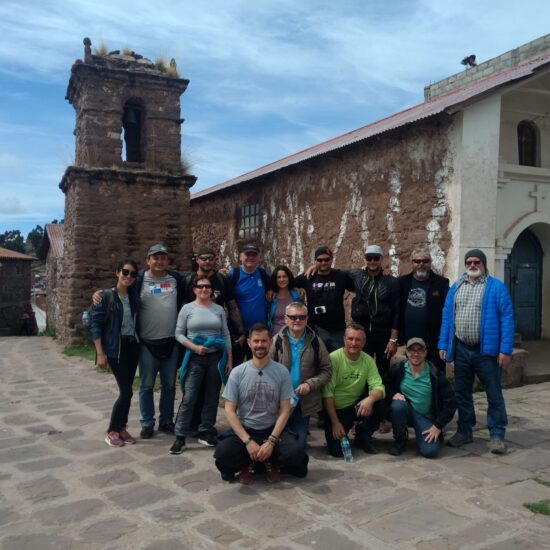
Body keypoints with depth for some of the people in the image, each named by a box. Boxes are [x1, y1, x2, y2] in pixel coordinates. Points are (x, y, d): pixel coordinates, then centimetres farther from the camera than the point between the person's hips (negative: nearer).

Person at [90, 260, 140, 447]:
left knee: (126, 390, 9)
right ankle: (112, 431, 9)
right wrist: (100, 353, -15)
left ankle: (121, 428, 22)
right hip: (115, 348, -5)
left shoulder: (134, 295, 4)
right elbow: (95, 324, -11)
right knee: (126, 391, -7)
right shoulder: (106, 296, -10)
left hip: (133, 346, 5)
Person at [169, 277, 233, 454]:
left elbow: (226, 335, 7)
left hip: (216, 357, 3)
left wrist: (229, 359, 3)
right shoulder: (187, 308, 0)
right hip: (195, 359, -2)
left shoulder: (219, 309, 6)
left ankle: (205, 432, 21)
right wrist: (194, 347, -15)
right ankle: (180, 437, 1)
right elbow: (179, 334, -1)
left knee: (212, 397, 8)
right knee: (189, 398, -5)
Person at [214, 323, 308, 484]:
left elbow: (285, 410, -3)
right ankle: (247, 464, 6)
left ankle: (271, 462, 9)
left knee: (295, 454, -28)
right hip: (244, 429, 0)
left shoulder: (281, 371, -3)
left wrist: (271, 441, -16)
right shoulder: (237, 372, -5)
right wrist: (248, 441, -18)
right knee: (223, 453, -30)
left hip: (273, 430, 1)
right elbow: (229, 411, -6)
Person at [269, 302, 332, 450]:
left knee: (300, 444, 9)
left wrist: (310, 384, -15)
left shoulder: (315, 342, -3)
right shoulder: (276, 341, -8)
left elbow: (326, 370, 0)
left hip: (305, 401, 1)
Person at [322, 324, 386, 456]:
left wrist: (370, 398, -37)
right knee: (337, 450, -17)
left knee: (379, 405, -25)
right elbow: (327, 393, -18)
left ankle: (363, 437, 3)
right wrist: (335, 422, -20)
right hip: (335, 410, -3)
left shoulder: (368, 360, -6)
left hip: (357, 406, 3)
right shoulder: (334, 358, -18)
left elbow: (378, 387, -13)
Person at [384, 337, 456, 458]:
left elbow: (450, 403, -10)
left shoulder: (435, 374, -13)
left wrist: (438, 426, -13)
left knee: (430, 451, -23)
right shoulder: (397, 369, -10)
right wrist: (393, 394, -19)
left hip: (425, 418, -1)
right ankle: (400, 440, -6)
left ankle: (419, 432, 14)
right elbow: (385, 387, 4)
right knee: (398, 405, -34)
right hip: (406, 412, 1)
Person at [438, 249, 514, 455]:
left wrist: (505, 349, -15)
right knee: (461, 393, 13)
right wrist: (443, 344, 4)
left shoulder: (496, 287, -4)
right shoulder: (455, 287, 10)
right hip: (461, 349, 4)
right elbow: (447, 317, 9)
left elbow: (507, 318, -9)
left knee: (494, 394, 3)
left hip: (487, 350, -4)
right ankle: (464, 431, 25)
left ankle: (497, 435, 14)